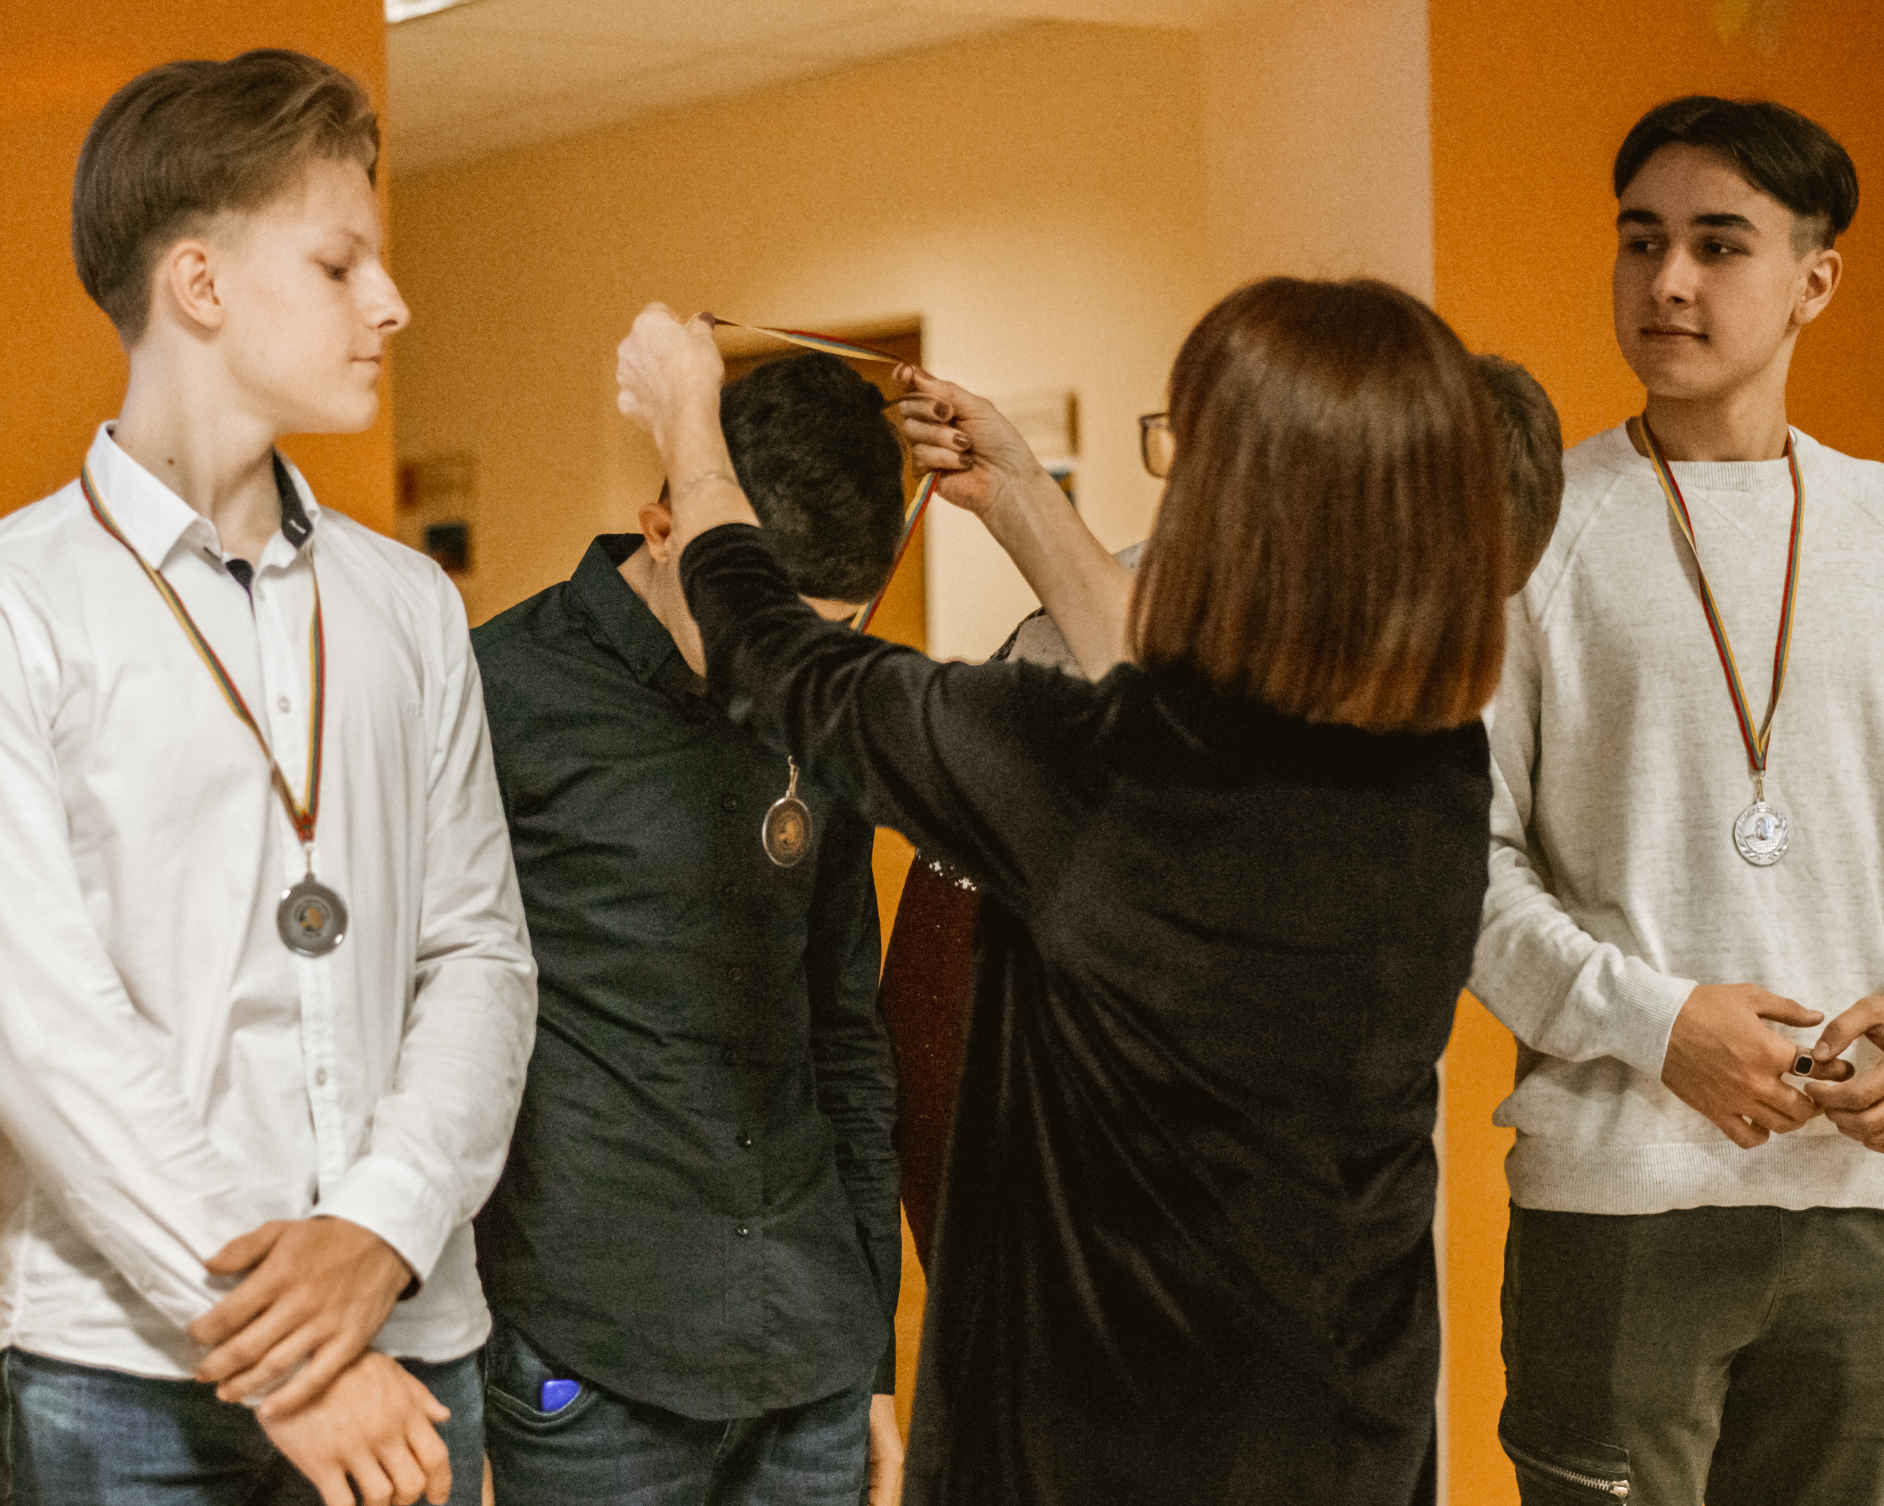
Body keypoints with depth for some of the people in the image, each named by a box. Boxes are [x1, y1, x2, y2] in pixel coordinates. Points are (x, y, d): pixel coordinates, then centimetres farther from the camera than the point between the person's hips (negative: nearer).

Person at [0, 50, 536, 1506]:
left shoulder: (410, 608, 12)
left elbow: (480, 954, 6)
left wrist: (379, 1227, -11)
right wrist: (272, 1349, -15)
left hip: (410, 1350, 4)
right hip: (128, 1377, -4)